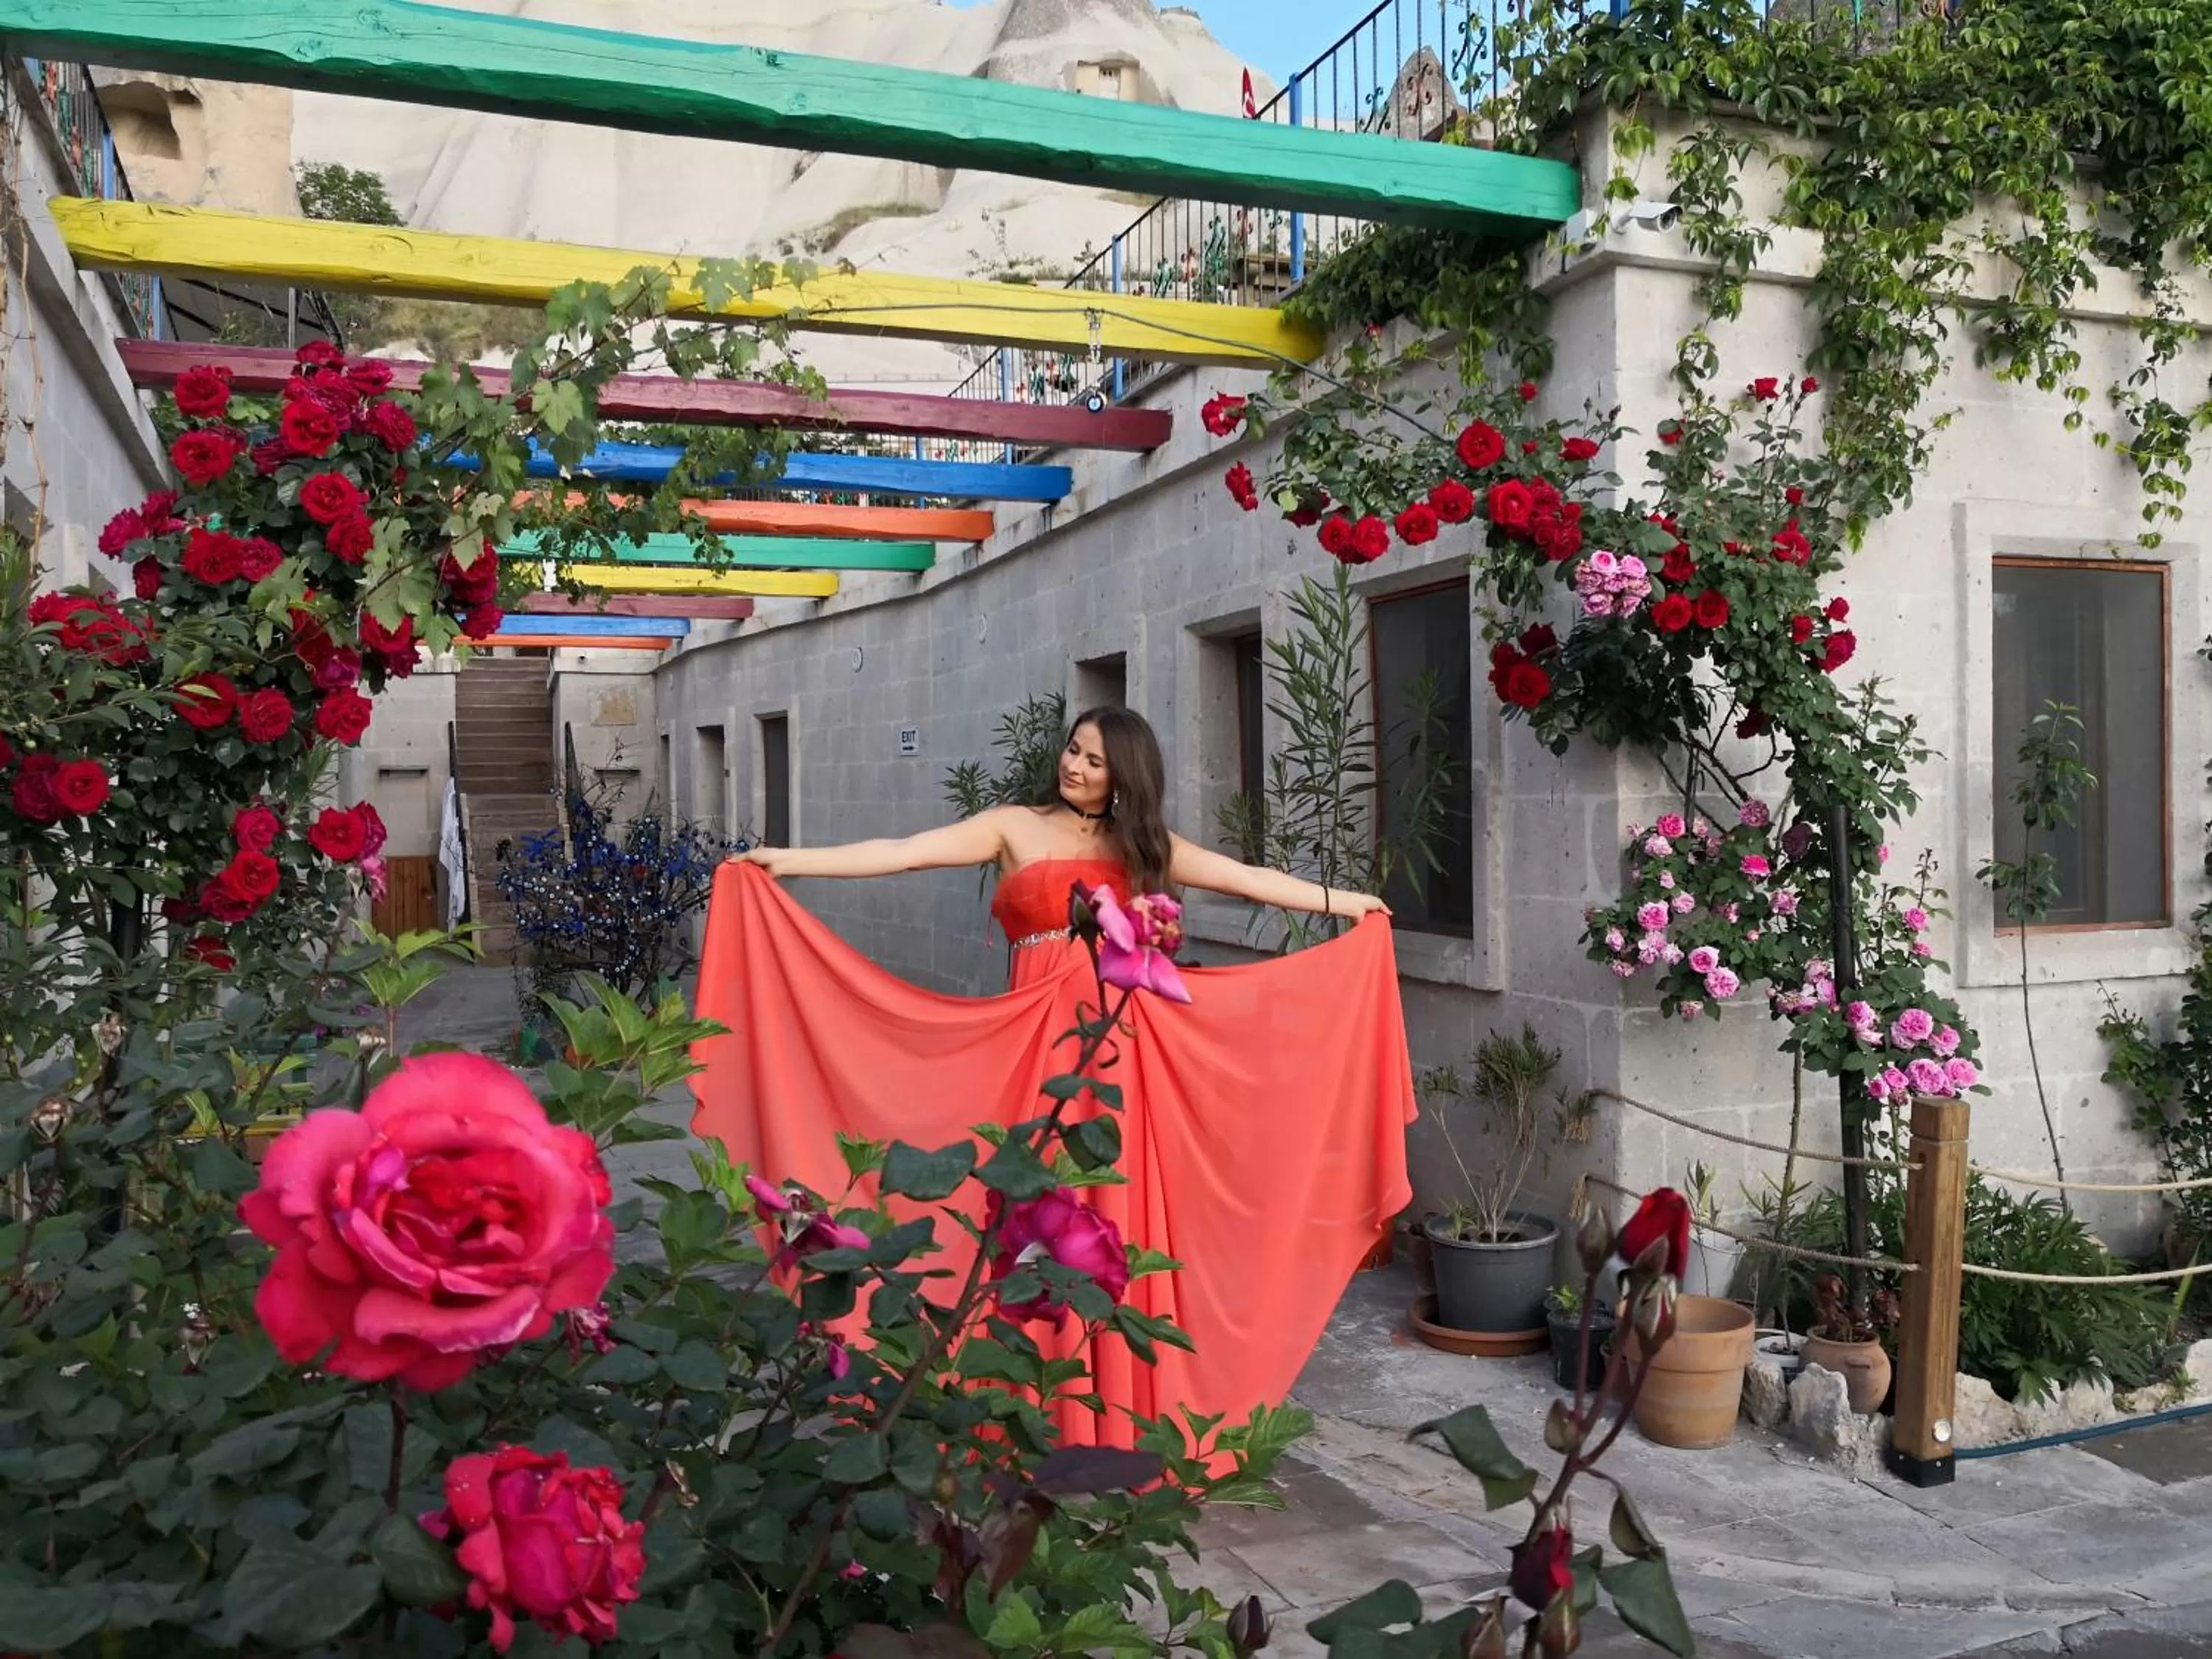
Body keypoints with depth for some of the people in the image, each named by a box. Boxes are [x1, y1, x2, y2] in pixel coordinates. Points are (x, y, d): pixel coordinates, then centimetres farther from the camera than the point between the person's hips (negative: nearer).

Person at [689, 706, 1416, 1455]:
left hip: (1124, 1042, 2)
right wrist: (786, 861, -10)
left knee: (1122, 1213, 4)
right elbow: (902, 853, -3)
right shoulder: (1014, 827, 5)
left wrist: (1341, 901, 15)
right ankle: (1051, 1411, 10)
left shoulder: (1142, 843, 14)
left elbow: (1246, 878, 16)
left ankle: (1120, 1412, 16)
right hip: (1043, 1038, -2)